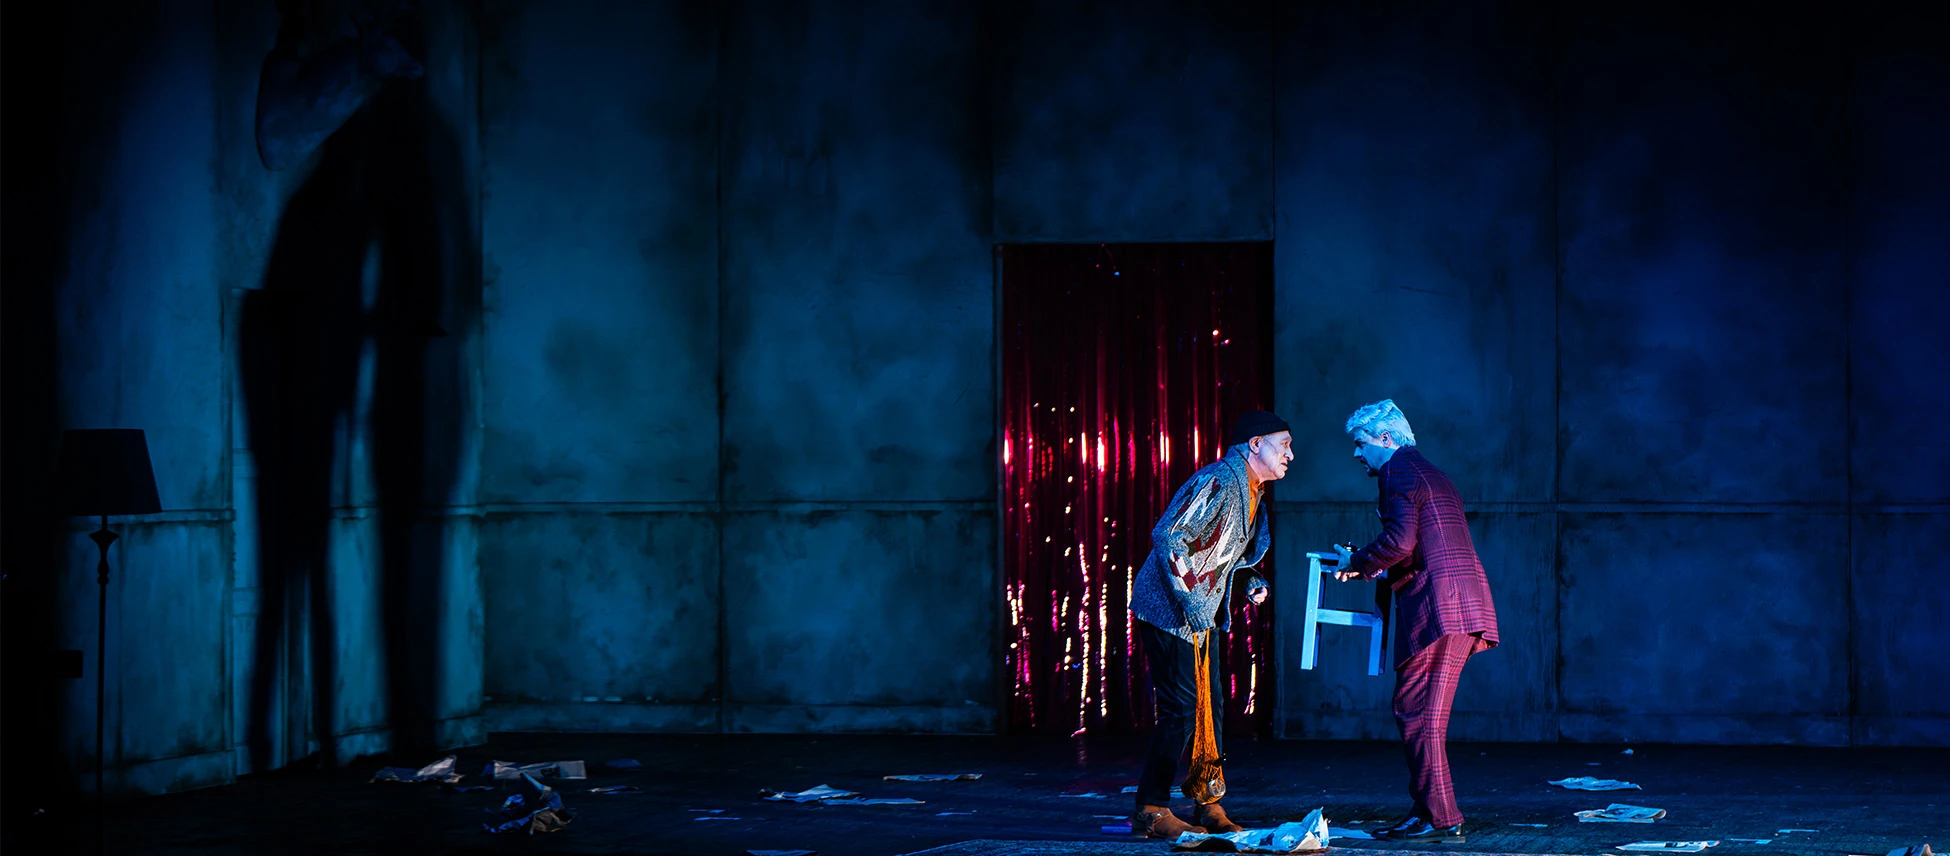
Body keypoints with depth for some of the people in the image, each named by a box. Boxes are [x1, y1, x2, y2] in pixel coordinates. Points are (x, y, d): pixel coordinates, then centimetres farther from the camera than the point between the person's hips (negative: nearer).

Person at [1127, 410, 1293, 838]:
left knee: (1210, 707, 9)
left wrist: (1252, 581, 7)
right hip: (1169, 610, -10)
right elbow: (1167, 537, -24)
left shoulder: (1251, 492, 13)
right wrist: (1192, 602, -24)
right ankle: (1150, 811, -3)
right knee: (1182, 710, -9)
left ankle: (1209, 807, 15)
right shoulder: (1217, 481, -19)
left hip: (1202, 614, 10)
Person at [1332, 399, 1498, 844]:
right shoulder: (1430, 474, 27)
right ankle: (1429, 811, 13)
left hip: (1438, 606, -10)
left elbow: (1399, 540, -17)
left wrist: (1355, 564, -2)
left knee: (1417, 714, -8)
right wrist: (1382, 572, 24)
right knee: (1422, 714, 12)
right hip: (1465, 605, 10)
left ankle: (1438, 818, -9)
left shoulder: (1400, 472, -4)